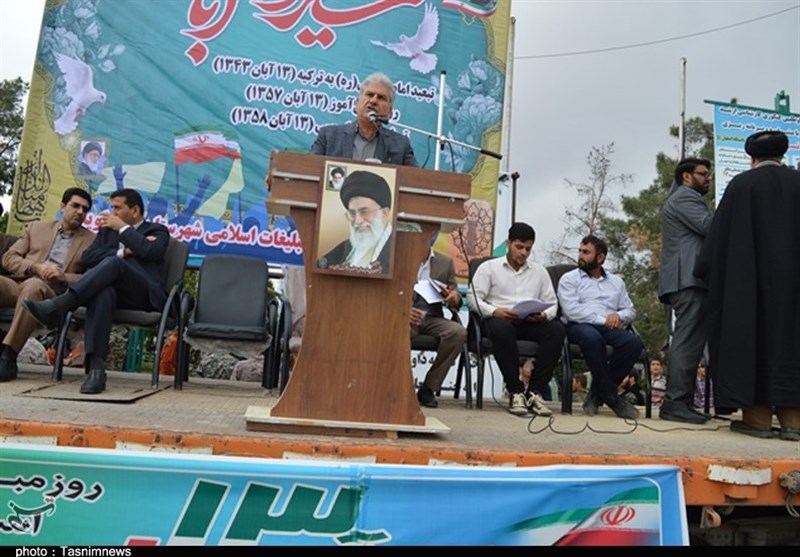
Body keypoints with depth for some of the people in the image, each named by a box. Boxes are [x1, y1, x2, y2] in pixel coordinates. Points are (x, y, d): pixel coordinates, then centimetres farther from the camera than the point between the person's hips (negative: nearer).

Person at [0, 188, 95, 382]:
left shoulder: (92, 241, 16)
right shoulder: (37, 228, 24)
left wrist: (65, 277, -12)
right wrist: (35, 267, -4)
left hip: (54, 293, -2)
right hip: (17, 284, 3)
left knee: (34, 285, -38)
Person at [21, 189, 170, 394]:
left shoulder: (157, 231, 16)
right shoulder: (107, 230, 30)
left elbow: (152, 251, -10)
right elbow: (88, 257, 11)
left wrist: (123, 228, -1)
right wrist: (123, 251, 0)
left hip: (144, 295, -3)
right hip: (112, 289, 3)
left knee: (113, 262, -33)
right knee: (103, 292, -36)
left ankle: (57, 306, -44)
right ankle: (96, 367, -46)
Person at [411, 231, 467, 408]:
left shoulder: (446, 263, 12)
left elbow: (455, 294, 13)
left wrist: (455, 298, -14)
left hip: (432, 318, 3)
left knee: (459, 332, -28)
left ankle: (428, 388, -15)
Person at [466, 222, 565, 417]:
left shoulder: (539, 271, 23)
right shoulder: (489, 267, 13)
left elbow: (552, 304, 17)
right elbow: (472, 298, 1)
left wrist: (544, 315, -8)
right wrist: (495, 311, -17)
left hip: (531, 322, 3)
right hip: (499, 320, -3)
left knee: (557, 329, -28)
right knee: (502, 329, -39)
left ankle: (534, 391, -27)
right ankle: (515, 391, -31)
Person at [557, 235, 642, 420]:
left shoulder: (616, 281, 26)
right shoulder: (569, 279, 11)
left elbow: (630, 310, 20)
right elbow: (571, 311, -5)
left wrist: (618, 316, -5)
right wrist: (602, 320, -12)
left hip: (609, 328, 4)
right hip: (579, 327, -4)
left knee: (634, 342, -28)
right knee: (592, 337, -40)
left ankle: (597, 394, -17)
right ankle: (612, 398, -27)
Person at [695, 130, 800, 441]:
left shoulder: (741, 185, -2)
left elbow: (720, 235, -3)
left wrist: (707, 271, 5)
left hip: (749, 277, -3)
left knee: (751, 333, 1)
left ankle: (758, 415, 1)